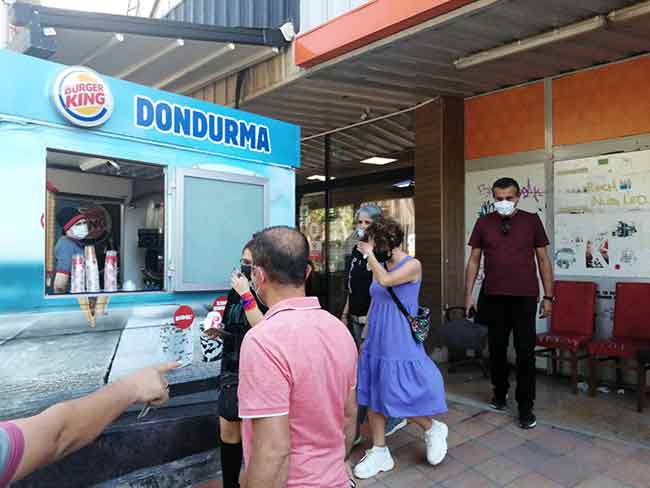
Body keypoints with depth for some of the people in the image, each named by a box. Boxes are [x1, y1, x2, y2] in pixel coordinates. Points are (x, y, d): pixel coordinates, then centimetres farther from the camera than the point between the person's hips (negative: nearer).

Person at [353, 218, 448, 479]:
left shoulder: (412, 265, -11)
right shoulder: (380, 266, 9)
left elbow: (385, 281, -28)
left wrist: (370, 254, -15)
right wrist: (368, 337, 15)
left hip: (400, 342, -7)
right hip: (376, 341, 7)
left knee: (398, 396, 0)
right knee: (372, 398, 9)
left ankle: (433, 429, 28)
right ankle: (380, 453, 24)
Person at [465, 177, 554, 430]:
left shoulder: (531, 220, 1)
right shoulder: (483, 223, 4)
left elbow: (543, 259, 4)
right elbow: (474, 260, 6)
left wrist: (548, 296, 0)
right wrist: (468, 293, 1)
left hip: (525, 297, -1)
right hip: (493, 297, 2)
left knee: (525, 352, 3)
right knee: (497, 348, 13)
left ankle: (525, 407, 16)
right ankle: (500, 392, 35)